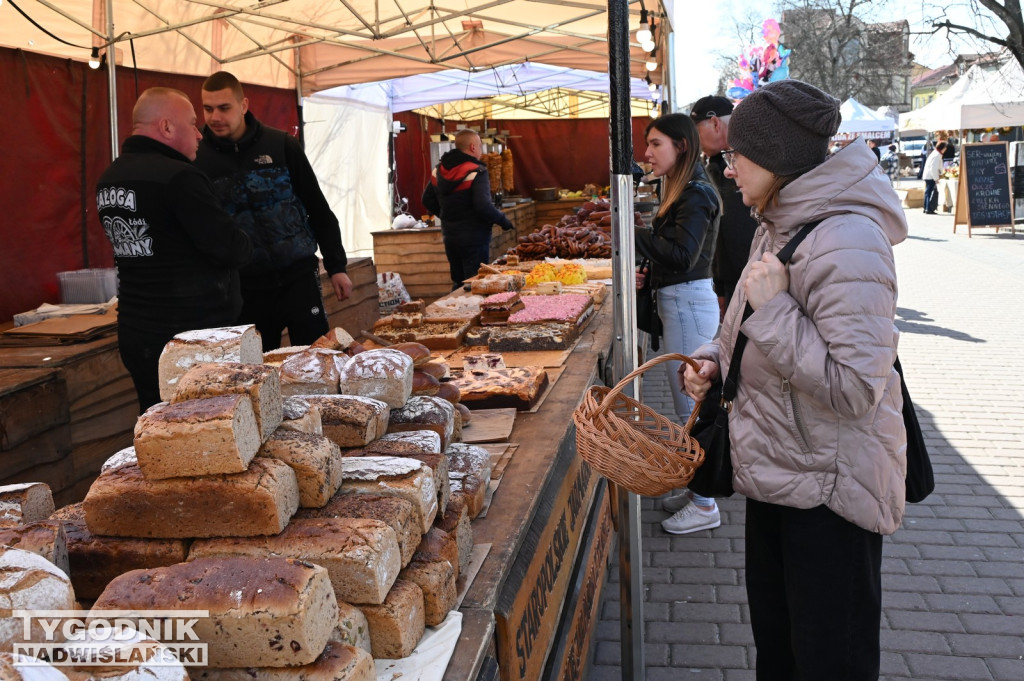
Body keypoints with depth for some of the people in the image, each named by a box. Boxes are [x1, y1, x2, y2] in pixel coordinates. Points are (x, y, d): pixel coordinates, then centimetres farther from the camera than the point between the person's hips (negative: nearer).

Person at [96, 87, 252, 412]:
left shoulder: (108, 179, 8)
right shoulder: (178, 177, -19)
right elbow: (231, 249, -21)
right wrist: (245, 246, 2)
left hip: (135, 333, 8)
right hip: (194, 336, -8)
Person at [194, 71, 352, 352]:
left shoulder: (281, 145, -1)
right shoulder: (198, 160, 0)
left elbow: (318, 208, 3)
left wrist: (336, 266, 1)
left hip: (298, 276, -1)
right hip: (245, 290, 1)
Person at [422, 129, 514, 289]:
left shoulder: (438, 171, 6)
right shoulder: (476, 173, -16)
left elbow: (428, 201, 12)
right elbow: (483, 206, -25)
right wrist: (503, 221, -10)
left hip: (450, 238, 7)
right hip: (473, 238, -7)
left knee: (458, 283, 19)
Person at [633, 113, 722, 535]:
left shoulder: (696, 194, -16)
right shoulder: (685, 190, 14)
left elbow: (682, 256, -26)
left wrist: (634, 233, -21)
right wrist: (651, 274, 8)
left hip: (689, 302, -10)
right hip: (680, 300, 10)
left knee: (689, 405, -2)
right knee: (691, 403, 18)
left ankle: (704, 507, 8)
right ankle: (701, 486, 31)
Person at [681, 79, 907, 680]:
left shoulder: (847, 241, -25)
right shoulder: (780, 226, 6)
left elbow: (854, 389, -29)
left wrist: (772, 307, -27)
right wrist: (714, 360, 0)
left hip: (829, 493, -9)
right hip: (774, 473, 9)